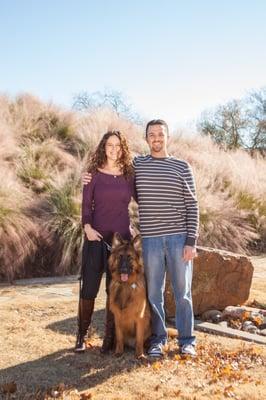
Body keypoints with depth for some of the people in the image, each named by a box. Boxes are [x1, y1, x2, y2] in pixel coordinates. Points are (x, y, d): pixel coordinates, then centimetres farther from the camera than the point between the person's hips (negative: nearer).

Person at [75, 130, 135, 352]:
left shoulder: (129, 174, 7)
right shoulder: (94, 173, 2)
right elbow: (86, 205, -2)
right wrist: (87, 227, -15)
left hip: (122, 237, 2)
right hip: (96, 236, -1)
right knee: (89, 287, 0)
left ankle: (110, 337, 16)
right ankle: (81, 335, 17)